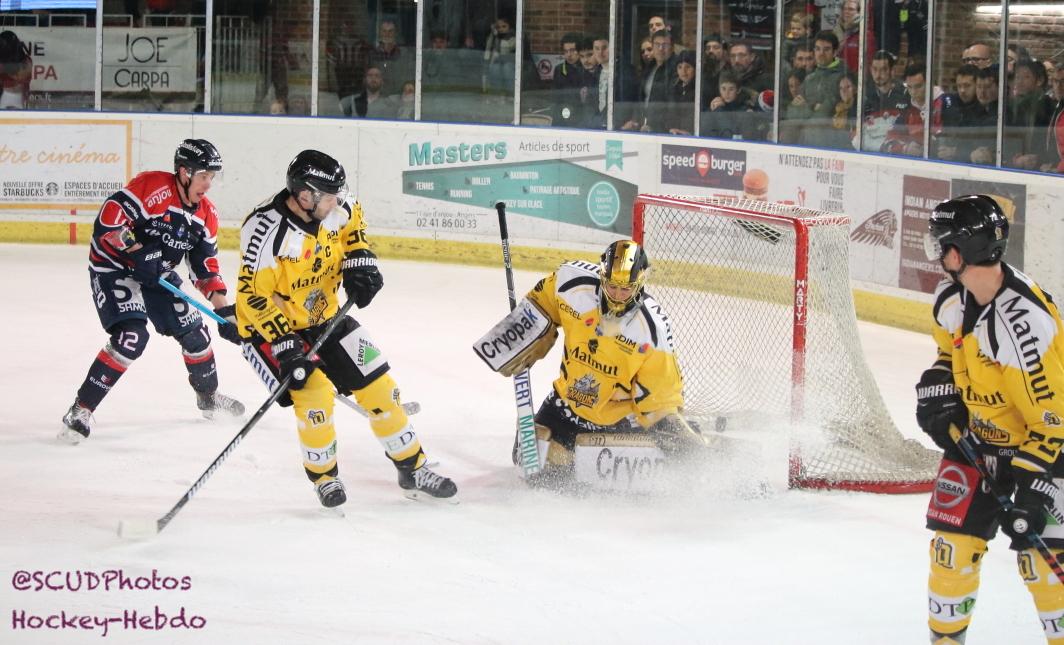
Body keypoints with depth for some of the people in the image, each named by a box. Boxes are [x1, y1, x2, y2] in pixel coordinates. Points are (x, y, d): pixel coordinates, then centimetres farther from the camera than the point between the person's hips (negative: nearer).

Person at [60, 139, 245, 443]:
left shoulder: (206, 214, 2)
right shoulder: (152, 186, -22)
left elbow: (206, 266, 7)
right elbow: (108, 218, -28)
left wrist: (223, 308, -3)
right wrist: (137, 251, -28)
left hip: (158, 276, 8)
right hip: (113, 268, -8)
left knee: (193, 332, 12)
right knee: (131, 337, -25)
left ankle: (208, 396, 39)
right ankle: (81, 411, -20)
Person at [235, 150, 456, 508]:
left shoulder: (334, 211, -11)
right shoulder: (267, 230, -31)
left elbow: (352, 222, 15)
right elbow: (253, 296, -30)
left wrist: (359, 261, -2)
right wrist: (285, 346, -34)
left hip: (325, 318, 7)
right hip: (271, 327, -7)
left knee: (377, 384, 3)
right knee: (314, 392, -23)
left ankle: (413, 470, 16)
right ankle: (323, 476, 2)